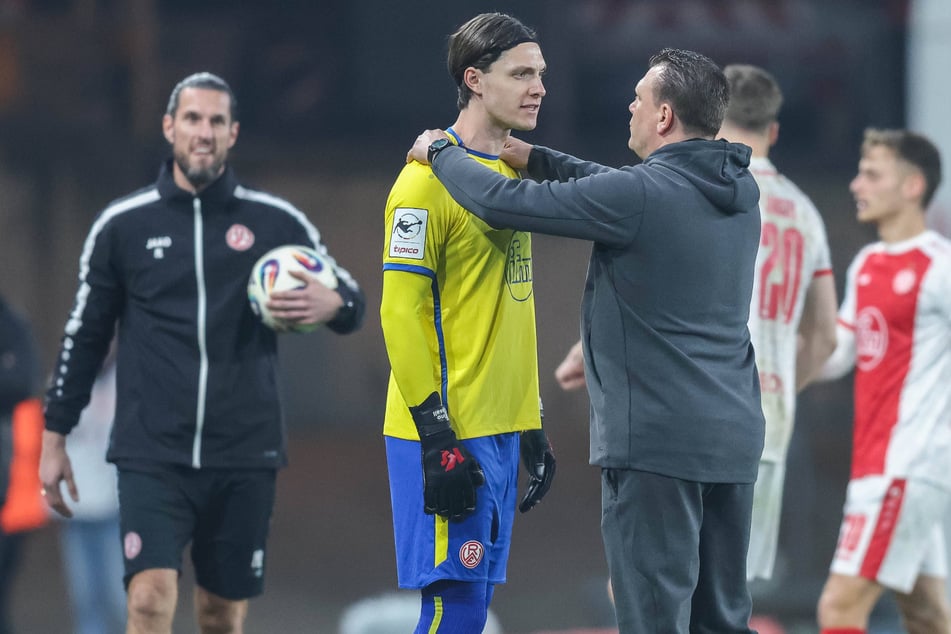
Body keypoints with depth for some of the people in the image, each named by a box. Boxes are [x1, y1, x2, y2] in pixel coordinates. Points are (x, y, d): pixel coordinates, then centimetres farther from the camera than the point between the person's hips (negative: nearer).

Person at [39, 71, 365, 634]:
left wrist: (332, 304, -14)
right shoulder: (122, 225, 4)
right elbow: (85, 333, 12)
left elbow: (351, 300, 11)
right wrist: (55, 438, 11)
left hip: (244, 458, 1)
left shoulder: (278, 222, 4)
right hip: (151, 455, -1)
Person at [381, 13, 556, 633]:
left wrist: (533, 426, 19)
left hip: (501, 431, 8)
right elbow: (401, 312, -15)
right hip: (448, 434, -8)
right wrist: (436, 437, -19)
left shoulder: (512, 172, 15)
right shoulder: (430, 179, -12)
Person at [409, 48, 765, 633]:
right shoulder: (740, 191, 8)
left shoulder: (641, 195, -16)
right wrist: (534, 158, 25)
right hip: (734, 436, 8)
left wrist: (439, 153, 6)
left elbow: (502, 203, -11)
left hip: (656, 441, -8)